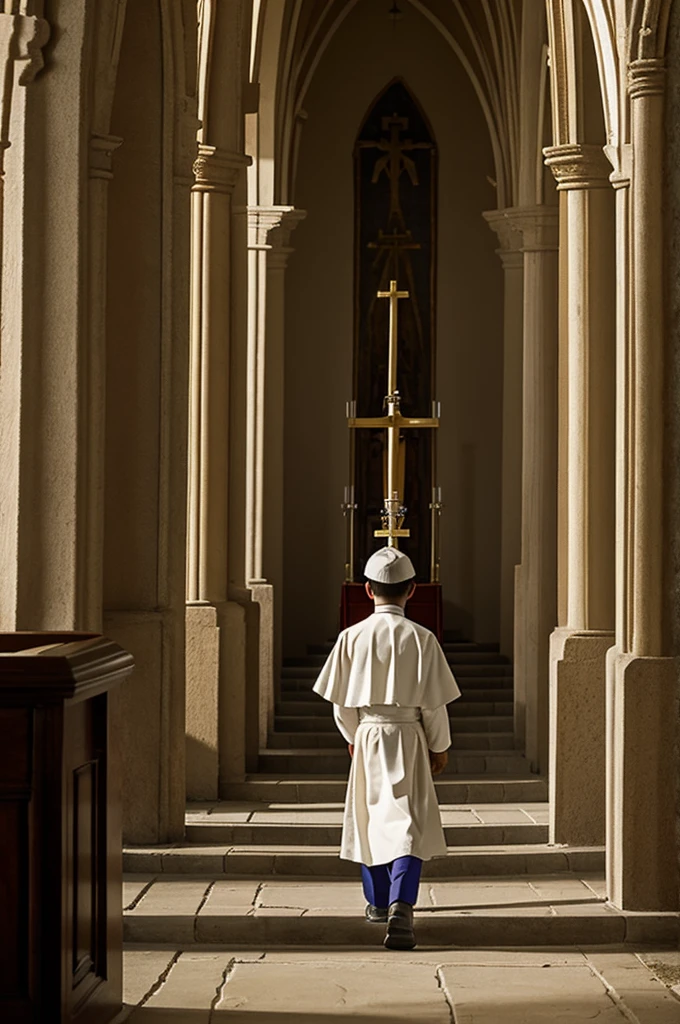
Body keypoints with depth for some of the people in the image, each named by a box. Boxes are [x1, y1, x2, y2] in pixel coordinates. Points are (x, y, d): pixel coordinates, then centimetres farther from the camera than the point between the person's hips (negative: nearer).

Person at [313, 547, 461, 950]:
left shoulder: (352, 637, -4)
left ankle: (378, 901, 32)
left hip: (367, 737, 3)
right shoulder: (422, 639, -9)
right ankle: (401, 905, -22)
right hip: (409, 737, -3)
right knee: (408, 822, -5)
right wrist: (440, 746, 7)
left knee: (370, 817, 18)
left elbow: (340, 701, 2)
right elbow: (434, 701, -6)